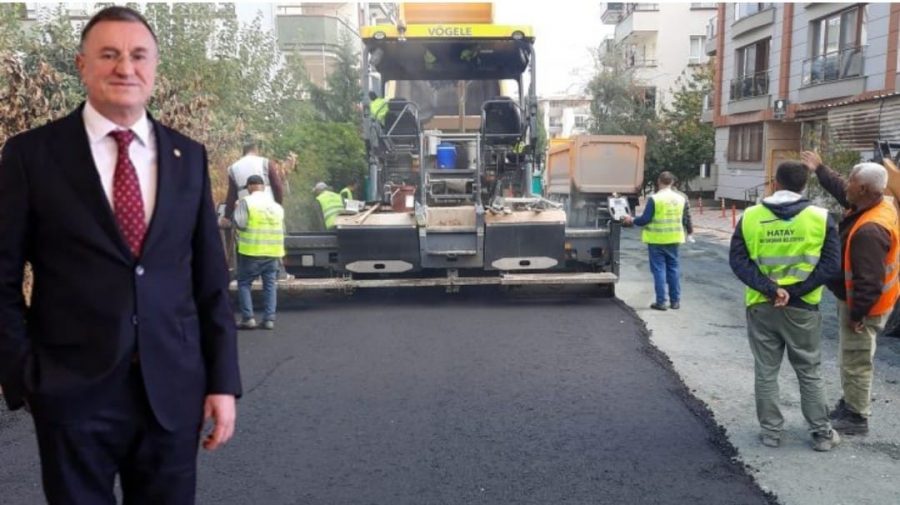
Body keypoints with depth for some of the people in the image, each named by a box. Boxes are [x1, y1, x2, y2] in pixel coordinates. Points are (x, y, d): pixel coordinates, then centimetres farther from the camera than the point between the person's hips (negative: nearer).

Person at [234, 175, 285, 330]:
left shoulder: (246, 202, -5)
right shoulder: (276, 206, 13)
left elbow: (240, 223, -12)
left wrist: (237, 209, 6)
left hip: (251, 252, -4)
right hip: (273, 252, 4)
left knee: (244, 283, 7)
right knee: (270, 284, 10)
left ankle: (248, 318, 0)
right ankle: (269, 319, 6)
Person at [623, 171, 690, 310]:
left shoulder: (654, 199, -14)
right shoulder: (681, 199, 3)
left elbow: (645, 219, -14)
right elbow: (684, 219, 11)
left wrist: (632, 220, 3)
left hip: (657, 239, -5)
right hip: (674, 239, 5)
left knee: (659, 269, 1)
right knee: (673, 268, 13)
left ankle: (661, 301, 1)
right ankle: (675, 300, 17)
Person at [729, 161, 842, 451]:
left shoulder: (750, 217, -2)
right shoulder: (821, 218, -4)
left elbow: (738, 261, -8)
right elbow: (832, 264, -9)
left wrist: (770, 289, -14)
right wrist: (794, 291, -12)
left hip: (761, 307, 0)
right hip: (802, 307, 0)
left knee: (765, 372, 11)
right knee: (810, 373, 13)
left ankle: (771, 432, 18)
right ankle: (821, 434, 21)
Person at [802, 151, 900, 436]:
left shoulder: (869, 231, -34)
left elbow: (869, 281, -32)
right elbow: (841, 191, 19)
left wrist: (857, 314, -23)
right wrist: (819, 169, 27)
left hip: (862, 306, -10)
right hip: (859, 301, 10)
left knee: (856, 362, 3)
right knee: (850, 359, 22)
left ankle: (857, 418, 16)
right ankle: (849, 405, 37)